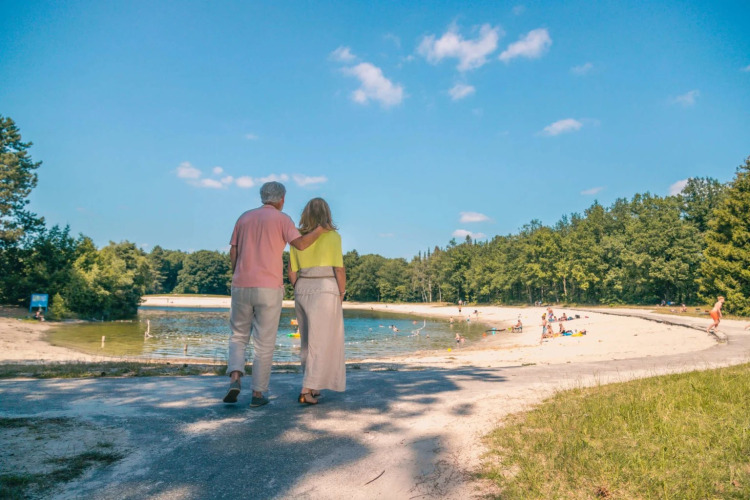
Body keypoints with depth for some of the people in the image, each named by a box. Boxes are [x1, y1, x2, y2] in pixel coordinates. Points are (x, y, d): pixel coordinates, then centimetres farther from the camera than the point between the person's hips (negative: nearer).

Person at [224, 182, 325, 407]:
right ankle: (258, 393, 8)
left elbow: (233, 253, 11)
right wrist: (321, 229, 2)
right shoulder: (281, 218, 0)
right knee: (264, 344, 7)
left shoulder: (244, 217, 14)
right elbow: (301, 244, -15)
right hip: (268, 289, -3)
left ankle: (235, 379, -5)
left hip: (242, 287, 3)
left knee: (239, 337, 17)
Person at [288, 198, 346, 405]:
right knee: (320, 343, -1)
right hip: (325, 291, -5)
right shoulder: (332, 236, -6)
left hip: (302, 291, 5)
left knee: (309, 341, 18)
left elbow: (292, 273, 7)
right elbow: (339, 270, -10)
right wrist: (341, 295, 2)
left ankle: (312, 385, 25)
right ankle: (306, 391, -8)